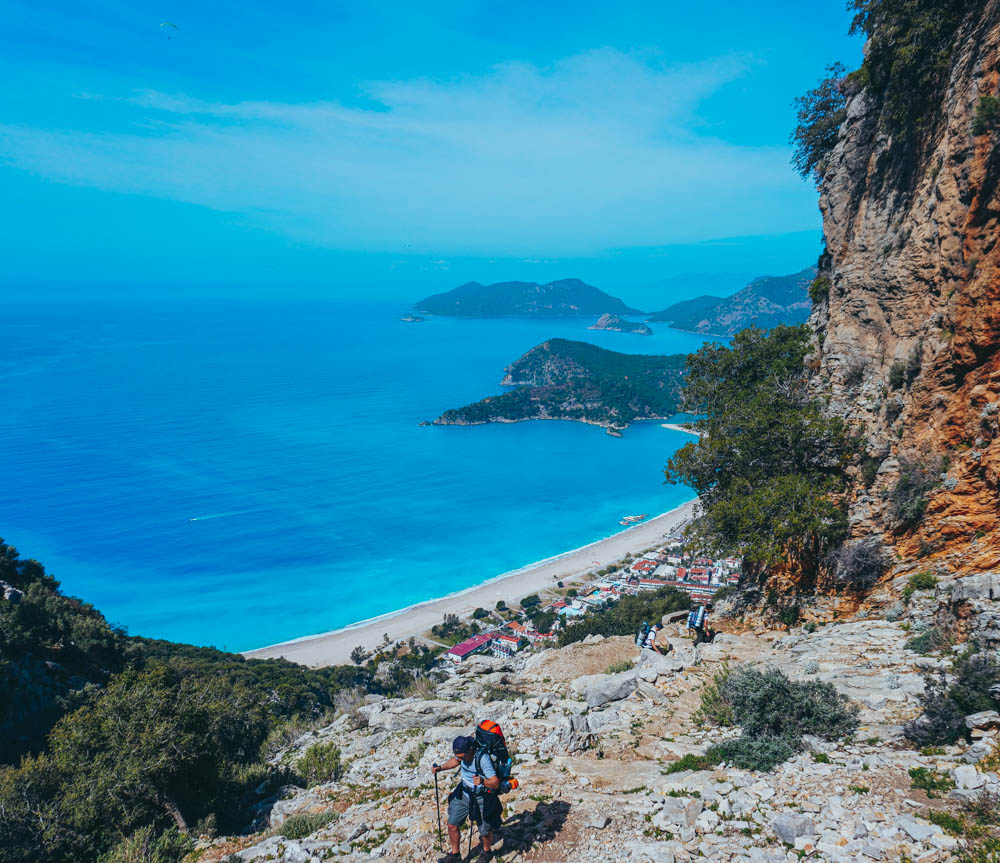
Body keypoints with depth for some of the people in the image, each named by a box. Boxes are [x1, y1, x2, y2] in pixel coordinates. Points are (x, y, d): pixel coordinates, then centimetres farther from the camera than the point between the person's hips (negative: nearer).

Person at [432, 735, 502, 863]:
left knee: (484, 830, 12)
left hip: (482, 799, -6)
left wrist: (483, 782, -54)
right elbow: (455, 761, 11)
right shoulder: (463, 751, -13)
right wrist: (440, 767, -5)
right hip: (464, 793, 6)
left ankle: (487, 851, 43)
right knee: (452, 825, 8)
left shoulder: (483, 759, -34)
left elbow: (495, 783, -35)